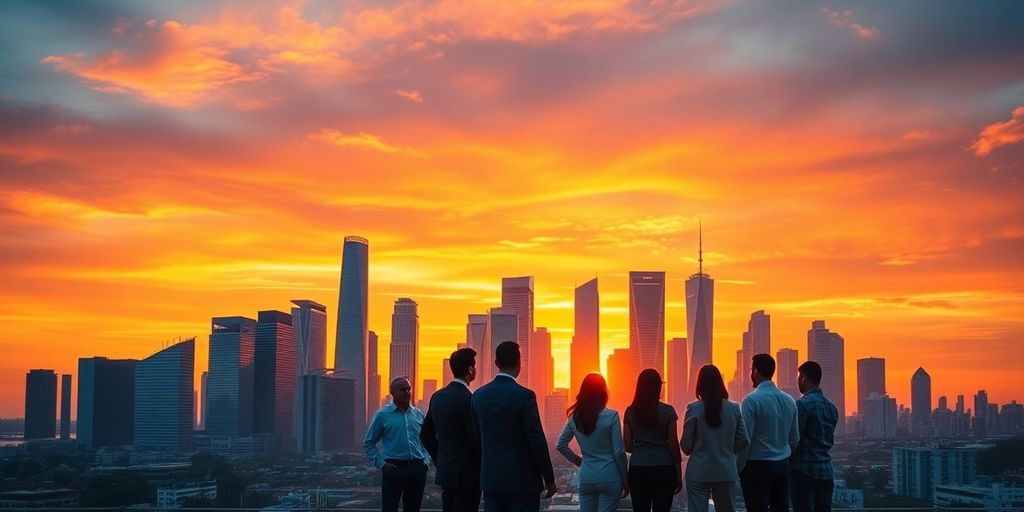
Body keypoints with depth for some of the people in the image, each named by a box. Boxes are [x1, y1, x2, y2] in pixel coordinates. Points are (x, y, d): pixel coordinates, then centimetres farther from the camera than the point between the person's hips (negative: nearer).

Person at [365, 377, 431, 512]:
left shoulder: (418, 414, 10)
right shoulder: (382, 416, -1)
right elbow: (368, 444, 3)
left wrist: (425, 461, 5)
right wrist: (381, 464, -7)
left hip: (418, 469, 4)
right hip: (394, 469, -4)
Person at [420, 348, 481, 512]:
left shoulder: (437, 397, 7)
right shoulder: (468, 399, -17)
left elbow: (425, 435, 14)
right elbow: (476, 440, -18)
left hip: (446, 472, 8)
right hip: (466, 474, -8)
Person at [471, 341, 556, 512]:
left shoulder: (479, 395, 4)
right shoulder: (524, 396, -13)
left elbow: (476, 439, 10)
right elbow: (537, 441, -12)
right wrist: (549, 480, -4)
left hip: (491, 479, 5)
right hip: (522, 479, -5)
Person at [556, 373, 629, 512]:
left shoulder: (575, 418, 3)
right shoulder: (611, 416, -10)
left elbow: (560, 445, 11)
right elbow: (619, 451, -9)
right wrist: (625, 480, 0)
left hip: (586, 476, 4)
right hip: (609, 477, -4)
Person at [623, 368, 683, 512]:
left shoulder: (630, 412, 1)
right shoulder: (667, 411, -5)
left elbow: (628, 446, 3)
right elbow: (673, 445, -3)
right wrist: (679, 474, 4)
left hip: (638, 469, 2)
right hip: (663, 469, -2)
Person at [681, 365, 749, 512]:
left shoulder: (694, 409, -9)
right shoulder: (734, 408, -1)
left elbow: (686, 446, -7)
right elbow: (742, 441, 1)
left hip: (699, 472, -3)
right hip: (726, 472, 3)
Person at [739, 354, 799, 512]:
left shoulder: (752, 400, -12)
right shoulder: (789, 400, 7)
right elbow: (795, 438, 13)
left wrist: (738, 468, -5)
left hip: (757, 467, -6)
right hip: (783, 467, 6)